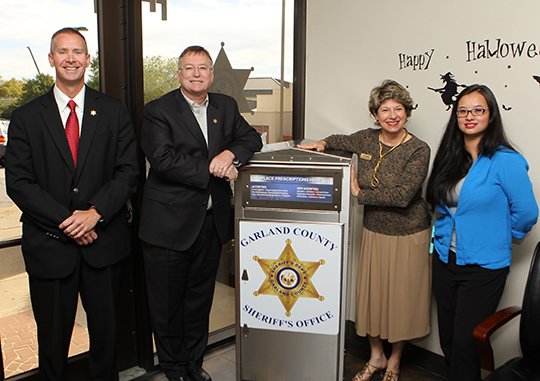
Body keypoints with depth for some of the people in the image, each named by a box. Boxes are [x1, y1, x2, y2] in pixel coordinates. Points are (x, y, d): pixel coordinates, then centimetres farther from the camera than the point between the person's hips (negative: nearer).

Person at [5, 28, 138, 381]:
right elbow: (18, 182, -4)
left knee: (106, 331, 16)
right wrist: (66, 220, -14)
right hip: (49, 245, 0)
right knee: (53, 338, 14)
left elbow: (128, 171, -3)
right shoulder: (26, 117, 2)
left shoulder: (113, 111, 3)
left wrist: (95, 212, -16)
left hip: (105, 242, 1)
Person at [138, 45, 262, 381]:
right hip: (170, 224, -4)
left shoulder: (226, 106, 10)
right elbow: (163, 159, -19)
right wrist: (212, 168, -20)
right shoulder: (158, 111, -7)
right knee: (168, 303, 10)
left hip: (212, 222, 5)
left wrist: (229, 154, -13)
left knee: (201, 297, 18)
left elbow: (252, 138, 8)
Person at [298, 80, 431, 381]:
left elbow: (402, 196, -24)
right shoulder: (367, 139, -1)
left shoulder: (419, 150, -16)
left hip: (409, 235, -4)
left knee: (402, 298, 10)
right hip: (374, 232, 4)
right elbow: (342, 141, 22)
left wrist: (360, 193, -16)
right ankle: (376, 356, 36)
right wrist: (323, 143, 3)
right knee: (372, 296, 13)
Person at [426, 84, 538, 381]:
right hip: (445, 259, 6)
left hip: (483, 267, -6)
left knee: (464, 343, 3)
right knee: (447, 338, 17)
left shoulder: (505, 161, -15)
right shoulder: (450, 158, 5)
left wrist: (496, 236, 1)